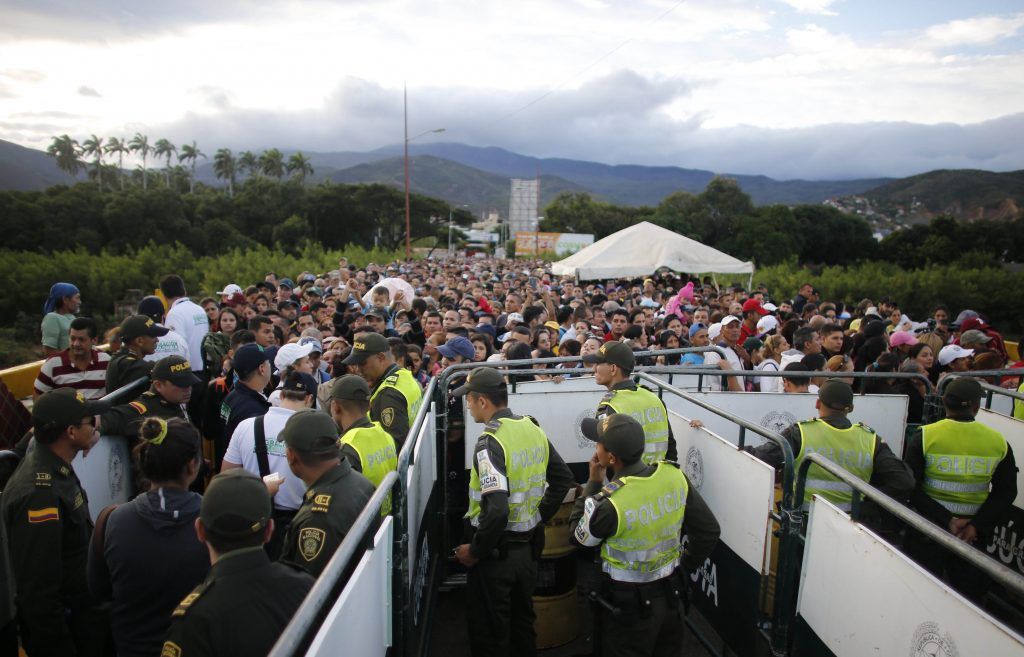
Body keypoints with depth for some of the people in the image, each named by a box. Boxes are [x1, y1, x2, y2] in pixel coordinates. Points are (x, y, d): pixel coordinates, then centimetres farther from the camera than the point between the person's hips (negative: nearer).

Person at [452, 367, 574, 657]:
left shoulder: (490, 441, -24)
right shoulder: (533, 428, -1)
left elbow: (496, 510, -30)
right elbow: (563, 478, 9)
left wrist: (475, 551, -17)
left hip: (497, 550, -7)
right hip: (529, 544, 7)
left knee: (489, 632, 12)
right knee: (522, 621, 25)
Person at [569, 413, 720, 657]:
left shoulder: (607, 502, -31)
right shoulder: (675, 476, -16)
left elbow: (579, 537, -9)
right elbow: (709, 531, -6)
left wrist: (594, 483, -9)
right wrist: (684, 565, 7)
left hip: (629, 603, -5)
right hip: (672, 592, 5)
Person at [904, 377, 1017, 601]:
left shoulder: (924, 437, -13)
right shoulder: (999, 442, -4)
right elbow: (1005, 493, -3)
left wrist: (947, 520, -13)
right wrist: (977, 526, -9)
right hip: (975, 535, 2)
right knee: (969, 597, 18)